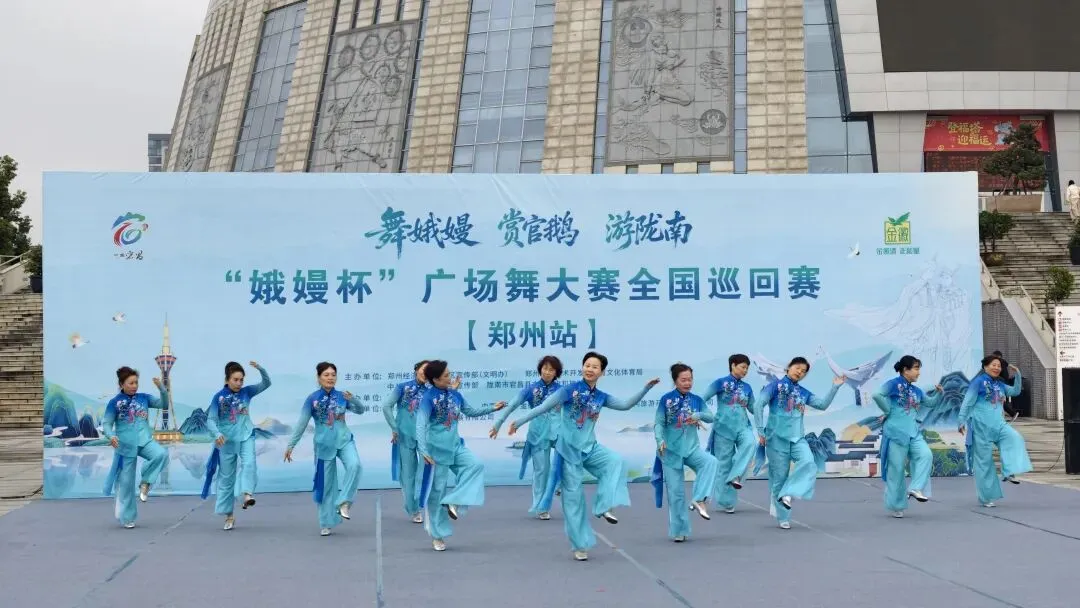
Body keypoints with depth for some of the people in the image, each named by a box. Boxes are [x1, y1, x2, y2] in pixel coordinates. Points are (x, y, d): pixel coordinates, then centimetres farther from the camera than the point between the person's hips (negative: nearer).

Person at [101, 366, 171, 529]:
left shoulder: (144, 398, 5)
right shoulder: (114, 403, -4)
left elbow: (164, 404, 4)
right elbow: (106, 424, -2)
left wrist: (162, 388, -12)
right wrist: (111, 436, -22)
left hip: (145, 441, 2)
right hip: (126, 446, -2)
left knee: (162, 454, -30)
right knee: (126, 482, 2)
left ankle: (145, 482, -8)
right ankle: (127, 518, 17)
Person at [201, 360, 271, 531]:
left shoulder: (246, 392, -2)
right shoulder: (219, 397, -7)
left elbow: (266, 383, -9)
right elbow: (211, 420, -9)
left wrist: (260, 369, -27)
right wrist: (217, 434, -28)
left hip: (246, 437, 1)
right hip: (227, 441, -1)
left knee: (249, 463, -30)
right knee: (226, 477, 6)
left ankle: (247, 494, -42)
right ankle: (229, 515, 15)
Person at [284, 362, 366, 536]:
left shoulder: (341, 396, 0)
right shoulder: (312, 399, -7)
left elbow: (360, 411, 3)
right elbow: (301, 424, -3)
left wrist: (352, 399, -17)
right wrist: (291, 445, -3)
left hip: (344, 440, 1)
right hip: (324, 445, -1)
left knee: (354, 465, -28)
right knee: (326, 484, 5)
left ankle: (343, 502, -15)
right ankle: (326, 524, 17)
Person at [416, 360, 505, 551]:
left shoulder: (455, 394, 3)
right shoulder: (428, 398, -16)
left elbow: (470, 411, 19)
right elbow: (420, 426, -21)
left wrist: (492, 408, 12)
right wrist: (424, 452, -28)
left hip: (456, 445, 6)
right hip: (438, 450, -6)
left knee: (476, 465, -19)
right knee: (437, 491, 1)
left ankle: (455, 502, -12)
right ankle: (437, 536, 14)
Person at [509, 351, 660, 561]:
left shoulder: (601, 397, 4)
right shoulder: (569, 390, -11)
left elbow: (626, 405, 11)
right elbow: (543, 407, -12)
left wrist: (646, 388, 4)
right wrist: (519, 422, -16)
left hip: (590, 448, 4)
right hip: (569, 450, -4)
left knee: (616, 462, -26)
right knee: (573, 496, 0)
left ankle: (603, 507, -18)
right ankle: (580, 546, 10)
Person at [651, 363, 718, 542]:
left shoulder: (697, 400, 5)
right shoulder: (666, 400, -4)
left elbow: (711, 418, -1)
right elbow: (659, 423, -6)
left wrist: (699, 415, -21)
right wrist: (660, 440, -23)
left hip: (692, 448, 2)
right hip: (671, 450, -2)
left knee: (711, 461, -30)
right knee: (676, 491, 1)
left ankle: (699, 500, -27)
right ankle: (679, 531, 13)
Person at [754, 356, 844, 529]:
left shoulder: (803, 392, 13)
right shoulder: (775, 385, -2)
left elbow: (823, 404, 9)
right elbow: (758, 405, -8)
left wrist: (835, 387, 0)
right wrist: (761, 431, -10)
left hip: (797, 438, 4)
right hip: (777, 437, -4)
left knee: (808, 463, -25)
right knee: (780, 476, -1)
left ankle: (786, 495, -21)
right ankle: (783, 518, 9)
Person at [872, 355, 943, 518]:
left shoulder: (916, 391, 15)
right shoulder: (893, 384, -7)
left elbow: (932, 403, 24)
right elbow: (877, 395, -22)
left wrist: (940, 392, 6)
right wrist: (888, 411, -14)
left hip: (914, 433, 6)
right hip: (896, 433, -6)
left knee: (926, 455, -19)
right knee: (896, 468, -1)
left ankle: (916, 488, -14)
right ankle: (896, 506, 9)